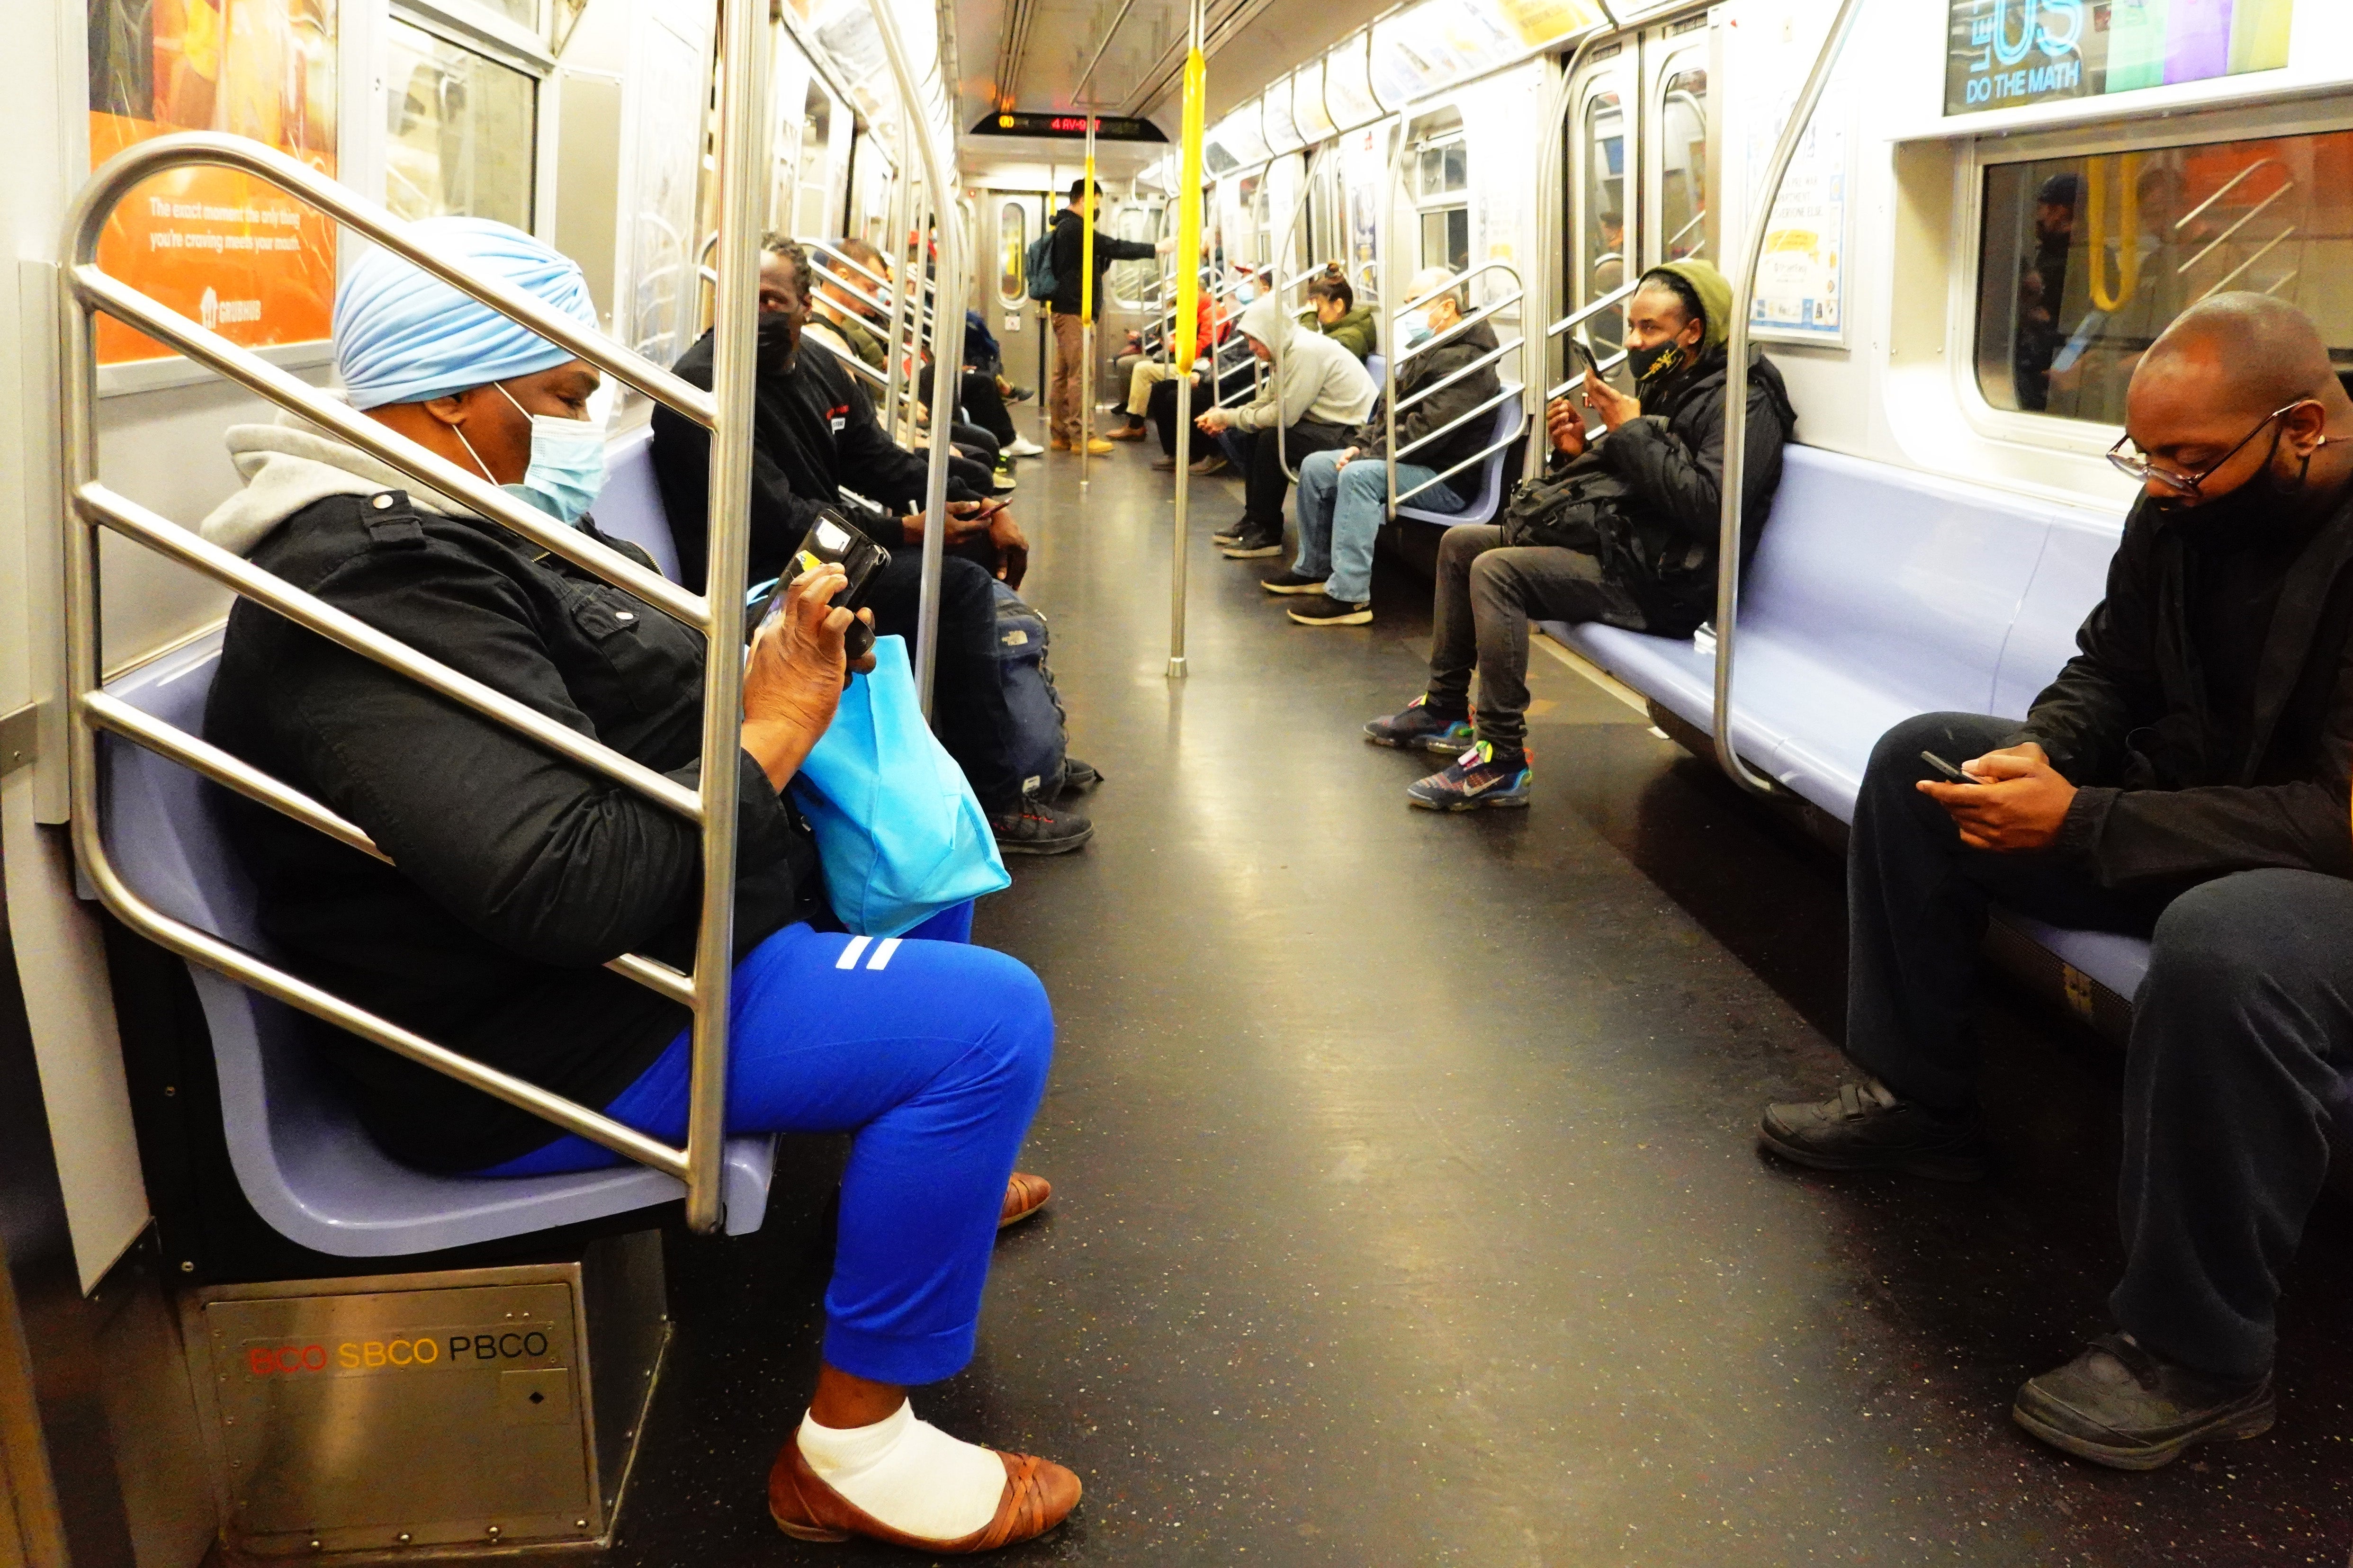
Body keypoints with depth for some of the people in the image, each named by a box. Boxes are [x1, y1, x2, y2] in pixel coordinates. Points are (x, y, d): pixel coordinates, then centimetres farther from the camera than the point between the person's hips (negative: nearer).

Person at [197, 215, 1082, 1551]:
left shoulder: (457, 530, 8)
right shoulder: (381, 591, -26)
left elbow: (627, 721, 16)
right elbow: (570, 885, -36)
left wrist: (774, 654, -3)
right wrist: (771, 736, -23)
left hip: (665, 923, 11)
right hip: (556, 1041, -11)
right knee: (993, 1019, -19)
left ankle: (930, 1173, 38)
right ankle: (854, 1450, -6)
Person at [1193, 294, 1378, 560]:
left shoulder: (1306, 351, -22)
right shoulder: (1285, 352, 8)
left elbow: (1282, 415, -24)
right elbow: (1265, 403, 10)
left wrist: (1229, 418, -14)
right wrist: (1223, 418, -5)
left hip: (1351, 434, -10)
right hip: (1327, 425, 10)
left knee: (1272, 438, -24)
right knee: (1247, 435, 7)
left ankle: (1267, 533, -12)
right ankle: (1255, 518, 14)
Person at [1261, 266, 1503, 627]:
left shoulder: (1465, 361, -18)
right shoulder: (1424, 353, 16)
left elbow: (1424, 431, -26)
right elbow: (1387, 410, 21)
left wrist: (1366, 455, -19)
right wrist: (1360, 445, 2)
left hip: (1446, 479, -11)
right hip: (1409, 464, 11)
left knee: (1358, 475, -33)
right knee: (1315, 467, 6)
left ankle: (1349, 597, -34)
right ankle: (1314, 570, 17)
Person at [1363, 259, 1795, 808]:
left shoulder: (1741, 402, -12)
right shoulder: (1665, 389, 17)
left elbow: (1709, 505, -27)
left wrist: (1631, 432, -19)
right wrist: (1577, 453, -1)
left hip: (1657, 577, -10)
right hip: (1612, 541, 10)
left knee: (1496, 571, -26)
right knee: (1459, 544, 12)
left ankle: (1501, 759, -23)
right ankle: (1444, 708, 19)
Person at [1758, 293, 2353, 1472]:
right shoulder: (2186, 503, -4)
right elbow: (2109, 665, 10)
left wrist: (2083, 822, -32)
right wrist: (2038, 754, -12)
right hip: (2183, 807, 9)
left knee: (2222, 947, -42)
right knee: (1921, 758, 4)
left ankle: (2197, 1356, -21)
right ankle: (1917, 1099, 14)